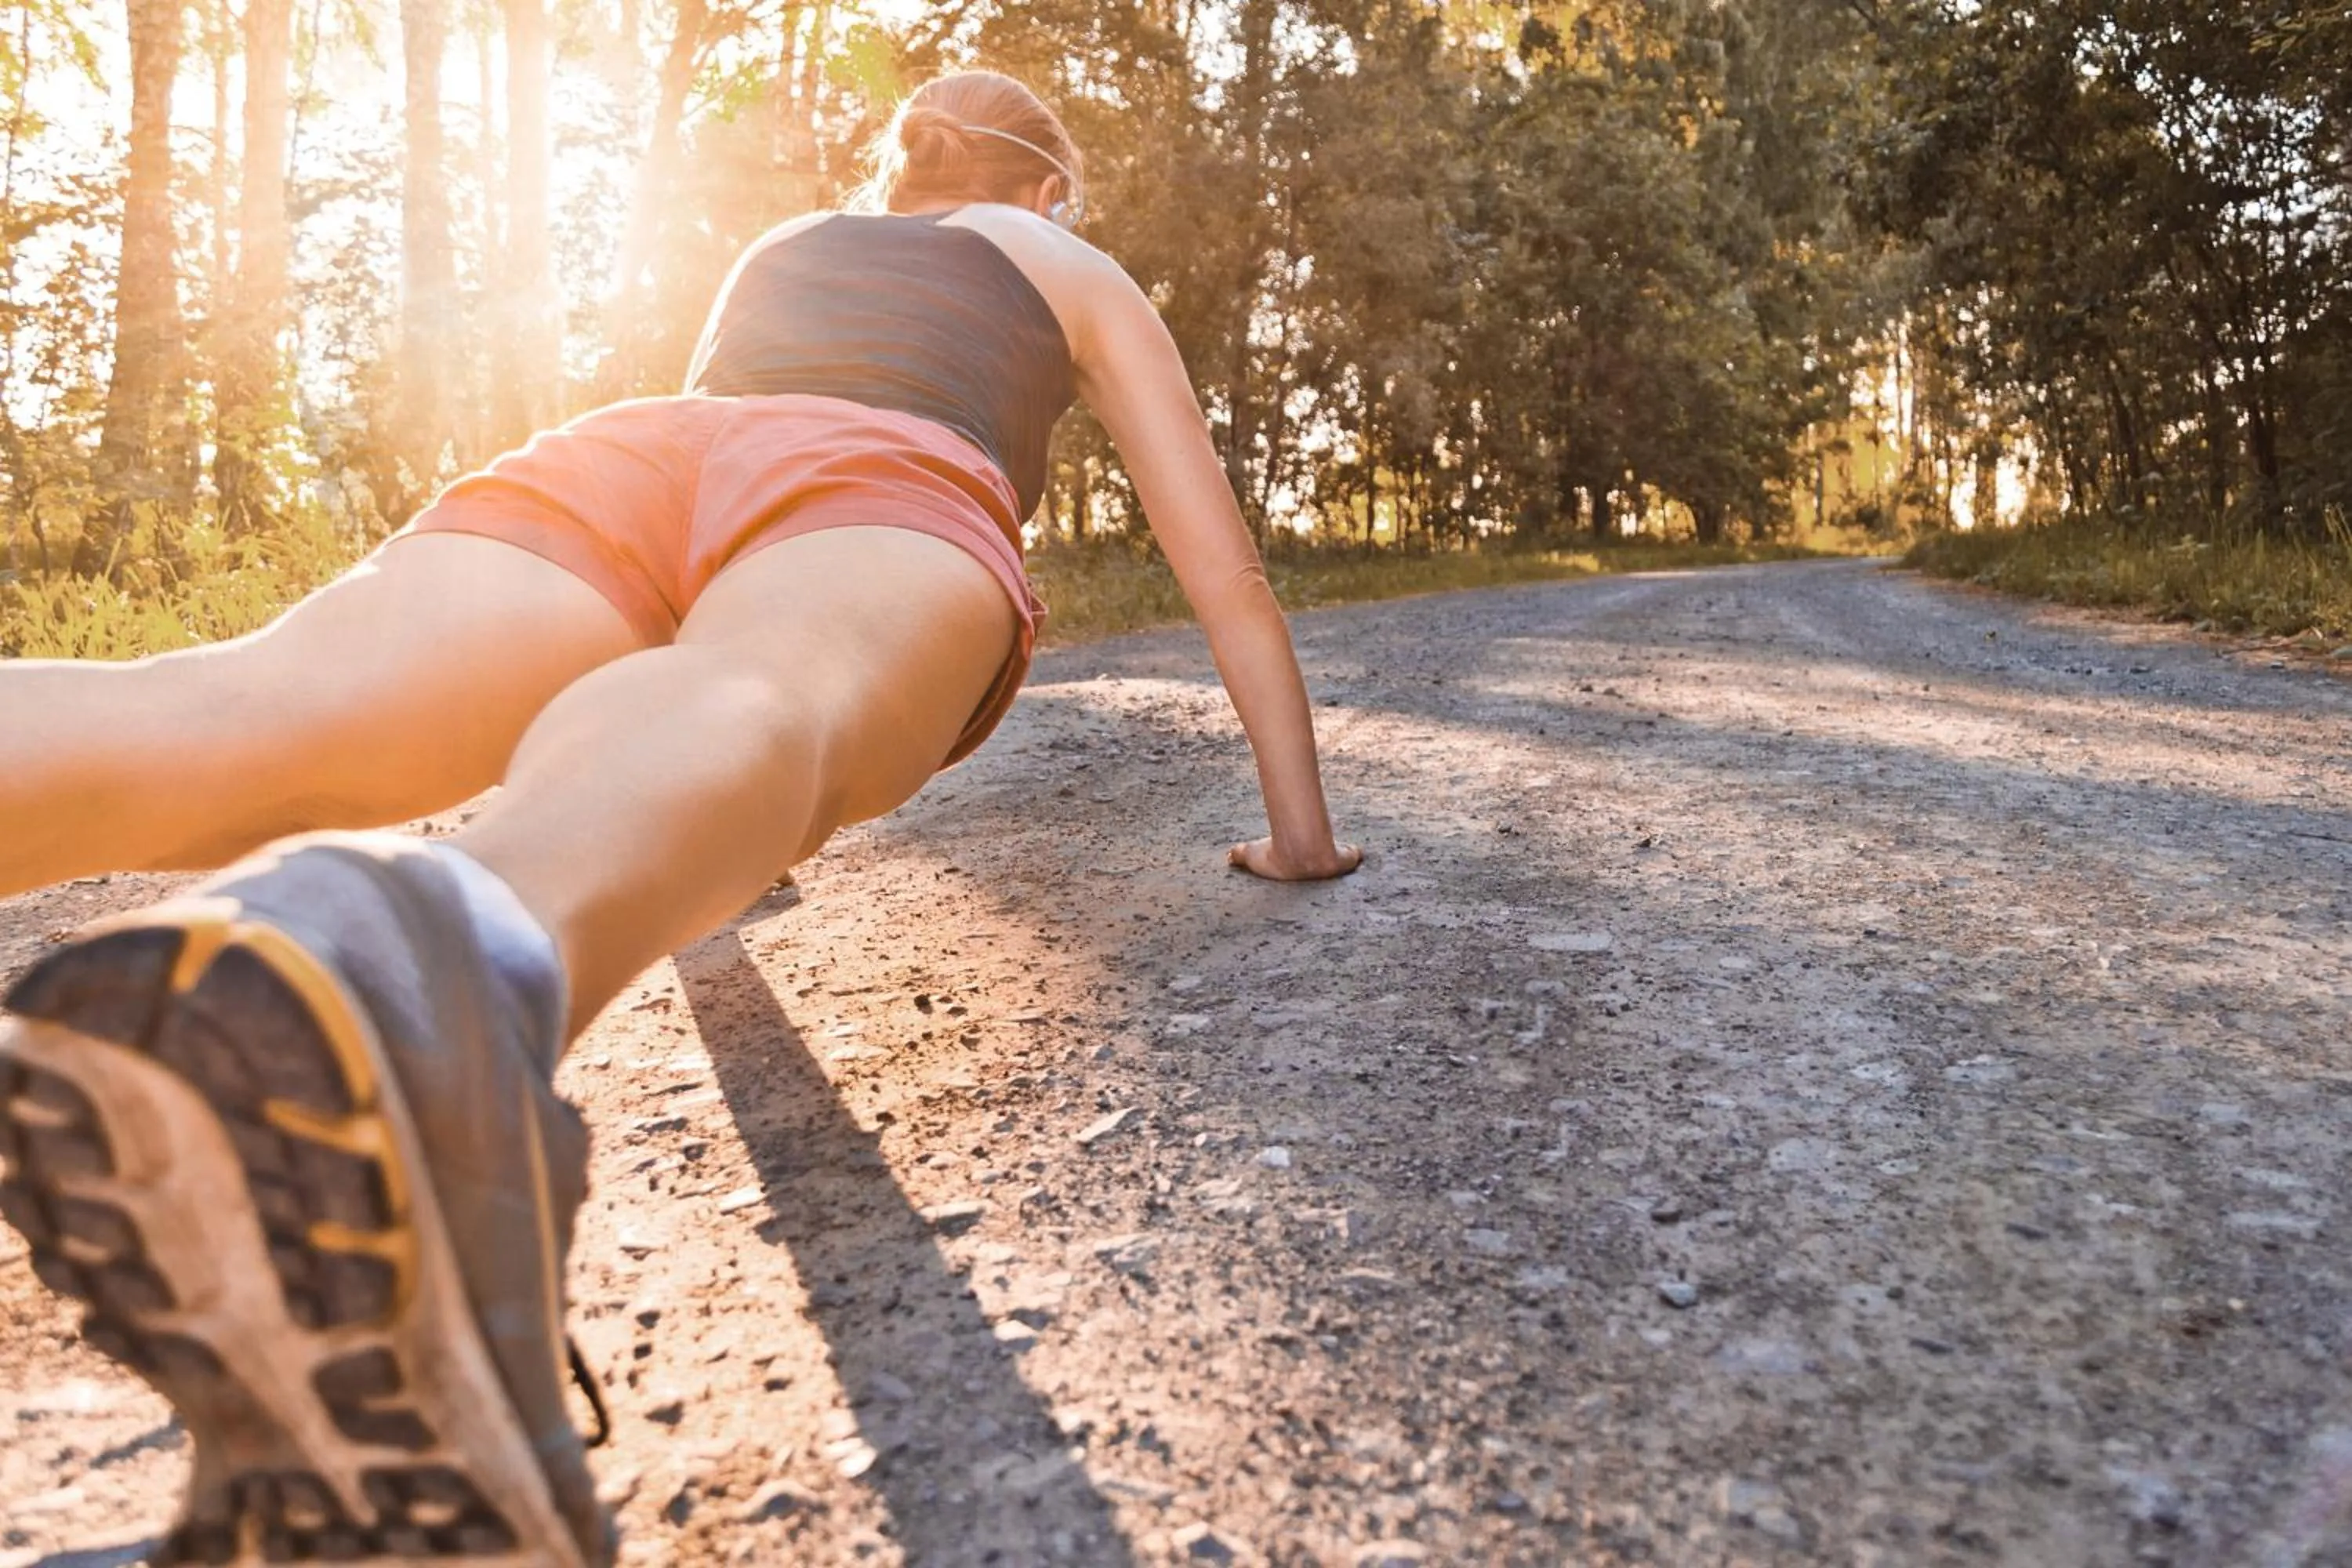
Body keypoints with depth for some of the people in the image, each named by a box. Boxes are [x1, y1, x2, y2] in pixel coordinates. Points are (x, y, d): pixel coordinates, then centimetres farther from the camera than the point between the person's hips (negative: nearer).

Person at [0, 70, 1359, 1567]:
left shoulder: (779, 252, 46)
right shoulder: (1082, 276, 35)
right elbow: (1225, 570, 29)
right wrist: (1299, 826, 36)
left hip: (617, 458, 4)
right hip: (876, 496, -3)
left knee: (222, 722, -23)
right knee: (742, 716, -38)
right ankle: (432, 995, -74)